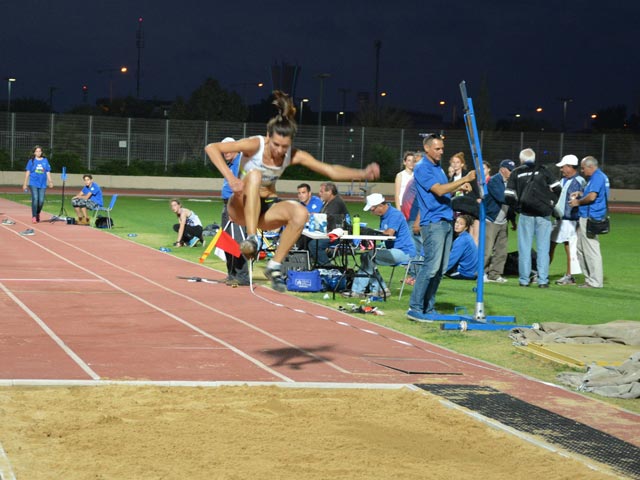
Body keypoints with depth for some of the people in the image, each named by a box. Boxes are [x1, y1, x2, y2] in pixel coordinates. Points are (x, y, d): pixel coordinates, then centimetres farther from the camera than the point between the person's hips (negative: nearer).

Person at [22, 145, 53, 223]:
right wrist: (25, 183, 3)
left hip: (42, 184, 2)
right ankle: (34, 217, -8)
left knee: (41, 201, -2)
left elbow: (48, 172, 12)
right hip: (33, 183, -2)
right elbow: (27, 172, 6)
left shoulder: (45, 160, 10)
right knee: (35, 199, -14)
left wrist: (50, 181, 3)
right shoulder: (31, 161, 4)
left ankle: (38, 214, 24)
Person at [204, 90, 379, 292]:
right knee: (254, 175, -35)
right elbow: (211, 148, -26)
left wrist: (363, 174, -24)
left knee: (300, 213, -28)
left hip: (267, 208, 4)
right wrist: (230, 177, -37)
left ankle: (275, 266, -15)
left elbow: (331, 170, -11)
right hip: (242, 207, -4)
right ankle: (251, 239, -36)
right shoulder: (255, 145, -19)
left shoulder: (294, 156, -8)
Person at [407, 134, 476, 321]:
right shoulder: (422, 169, -9)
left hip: (446, 222, 9)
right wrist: (464, 179, -20)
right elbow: (439, 190, -18)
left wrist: (460, 187, 10)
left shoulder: (438, 167, 19)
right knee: (431, 266, -14)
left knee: (440, 269, 7)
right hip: (433, 223, -9)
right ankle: (415, 308, -12)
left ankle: (428, 307, 11)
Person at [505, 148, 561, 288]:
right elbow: (557, 188, 2)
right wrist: (551, 204, 13)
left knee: (525, 248, 5)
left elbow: (509, 196, -1)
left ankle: (524, 279, 5)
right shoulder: (543, 170, 5)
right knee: (543, 248, 2)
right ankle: (543, 280, -1)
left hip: (526, 215, 0)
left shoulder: (516, 173, 4)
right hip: (543, 214, 0)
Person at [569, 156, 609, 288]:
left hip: (590, 219, -11)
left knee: (591, 250, -7)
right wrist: (581, 194, 15)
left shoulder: (597, 177, -14)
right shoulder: (599, 177, 18)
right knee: (581, 249, 16)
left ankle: (595, 282, -4)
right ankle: (590, 278, 20)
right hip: (586, 218, 11)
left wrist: (578, 202, -9)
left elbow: (592, 197, -24)